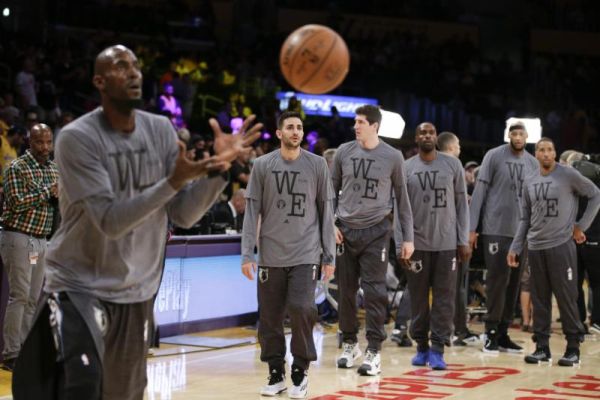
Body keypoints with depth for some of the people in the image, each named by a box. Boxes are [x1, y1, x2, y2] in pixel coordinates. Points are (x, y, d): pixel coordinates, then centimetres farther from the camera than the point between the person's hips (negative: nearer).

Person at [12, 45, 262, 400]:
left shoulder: (161, 130, 0)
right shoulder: (77, 138, -17)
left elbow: (183, 215, -2)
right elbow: (110, 220, -25)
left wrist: (218, 169, -18)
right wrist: (174, 181, -35)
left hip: (136, 292, 6)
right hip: (80, 285, -6)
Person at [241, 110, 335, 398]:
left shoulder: (317, 165, 3)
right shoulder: (262, 166, 4)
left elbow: (326, 212, 6)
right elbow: (252, 212, 4)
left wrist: (329, 256, 3)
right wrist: (247, 254, -3)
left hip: (306, 255, -1)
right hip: (271, 255, 1)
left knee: (301, 309, -14)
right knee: (269, 318, 4)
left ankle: (300, 372, 3)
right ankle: (276, 374, 18)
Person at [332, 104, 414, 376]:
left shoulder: (392, 157, -2)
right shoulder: (344, 152, 3)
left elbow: (402, 197, 3)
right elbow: (332, 190, 10)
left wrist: (407, 237, 1)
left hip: (376, 231, -2)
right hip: (346, 230, 2)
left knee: (374, 292, -6)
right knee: (346, 290, 7)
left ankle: (374, 351, -1)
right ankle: (349, 343, 22)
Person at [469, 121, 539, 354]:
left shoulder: (533, 163, 11)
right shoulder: (494, 156, -3)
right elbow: (480, 192, -4)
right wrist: (472, 228, -8)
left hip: (522, 232, 5)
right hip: (496, 229, -5)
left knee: (513, 284, 6)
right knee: (498, 280, -7)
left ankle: (503, 333, 13)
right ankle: (491, 332, 1)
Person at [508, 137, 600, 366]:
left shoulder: (568, 175, -4)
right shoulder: (529, 183, 11)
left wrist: (581, 226, -2)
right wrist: (515, 248, 9)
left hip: (561, 245, -5)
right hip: (535, 248, 5)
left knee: (566, 298, -4)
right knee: (539, 299, 6)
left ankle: (573, 348, 3)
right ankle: (542, 347, 12)